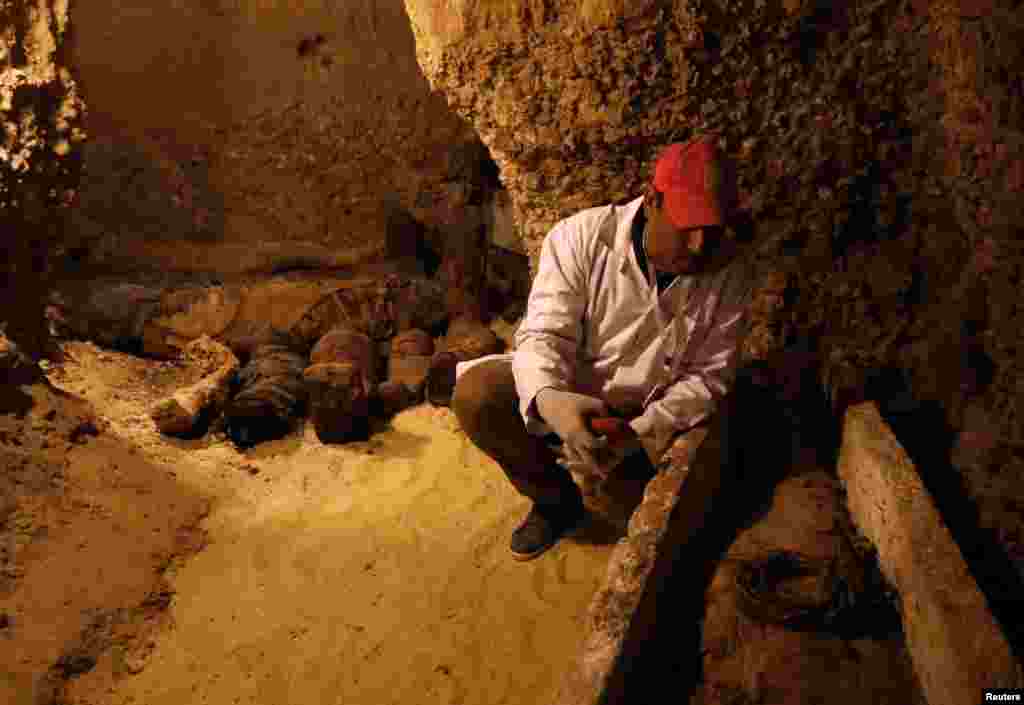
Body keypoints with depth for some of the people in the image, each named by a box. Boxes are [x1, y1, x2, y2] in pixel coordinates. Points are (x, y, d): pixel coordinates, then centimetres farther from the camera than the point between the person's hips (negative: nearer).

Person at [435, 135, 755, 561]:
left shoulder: (729, 273, -13)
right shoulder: (582, 237, -18)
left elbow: (707, 376, -10)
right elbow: (545, 333, -21)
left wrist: (638, 432, -28)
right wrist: (548, 398, -44)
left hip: (654, 418, 1)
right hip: (566, 400, 0)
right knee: (474, 392, -25)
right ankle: (556, 498, 0)